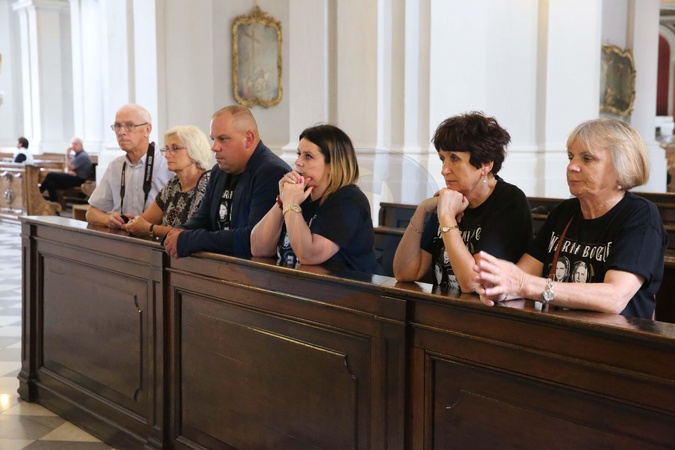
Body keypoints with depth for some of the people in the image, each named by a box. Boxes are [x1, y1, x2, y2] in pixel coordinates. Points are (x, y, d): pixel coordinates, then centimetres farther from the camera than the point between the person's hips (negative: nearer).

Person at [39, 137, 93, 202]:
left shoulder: (83, 156, -11)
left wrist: (67, 155, -9)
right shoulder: (76, 155, 20)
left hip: (78, 179, -10)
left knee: (50, 175, -15)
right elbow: (67, 168, 17)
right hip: (73, 178, 10)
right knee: (51, 184, -11)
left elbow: (70, 167, -15)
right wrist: (68, 171, -7)